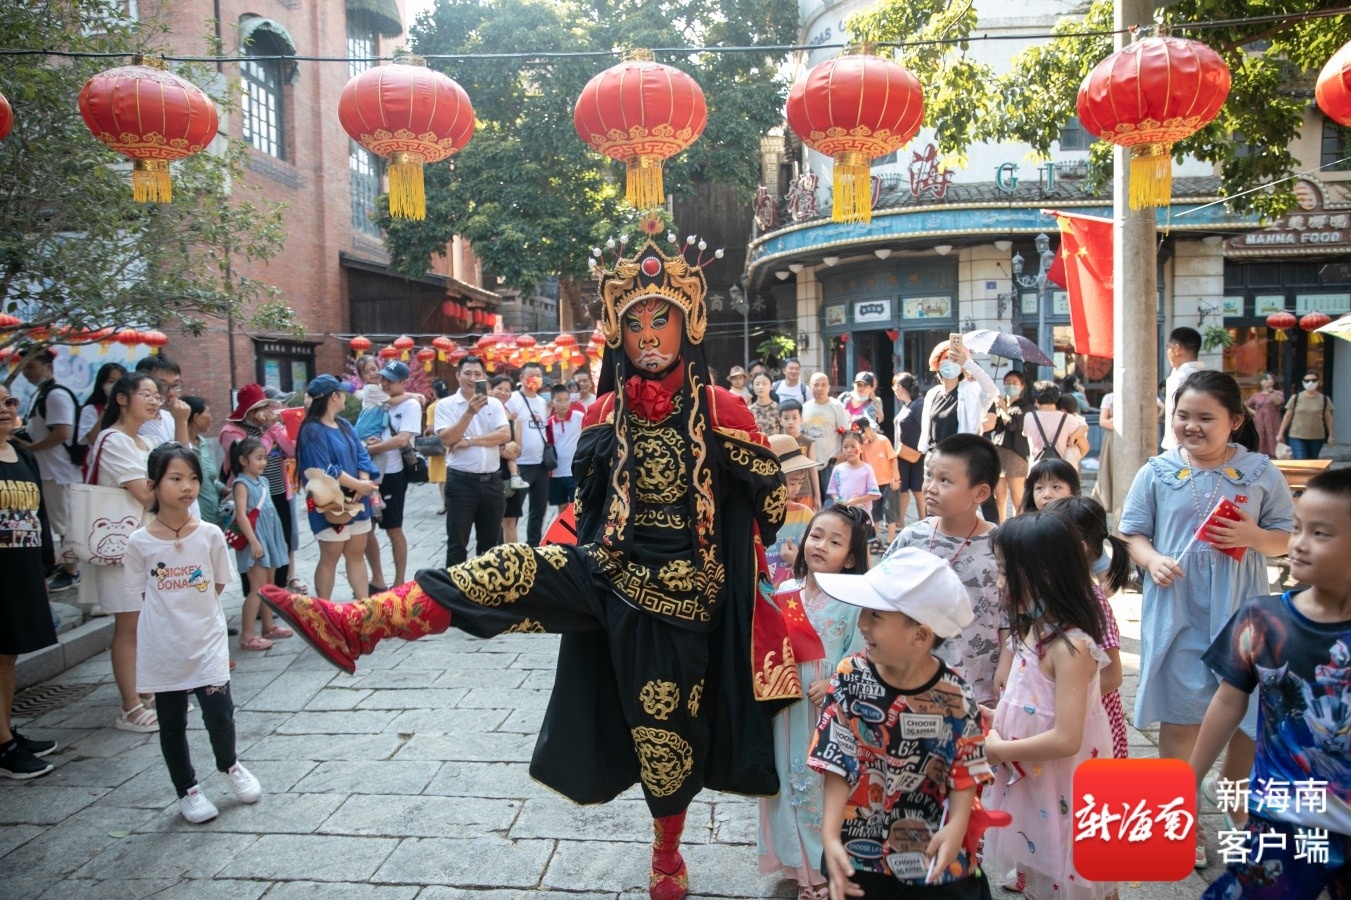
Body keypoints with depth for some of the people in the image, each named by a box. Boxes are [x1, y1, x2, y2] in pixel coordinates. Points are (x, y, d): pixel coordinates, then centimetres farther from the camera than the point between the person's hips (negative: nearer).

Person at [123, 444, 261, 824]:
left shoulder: (210, 535, -8)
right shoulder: (140, 542, -9)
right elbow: (145, 594, 2)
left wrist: (195, 611, 0)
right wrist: (177, 613, -2)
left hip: (207, 644, 0)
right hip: (162, 650, 0)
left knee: (220, 715, -1)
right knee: (172, 725, 11)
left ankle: (230, 766, 30)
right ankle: (188, 791, 31)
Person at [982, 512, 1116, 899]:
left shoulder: (1071, 646, -26)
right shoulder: (1035, 628, 1)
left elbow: (1065, 739, -29)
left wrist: (999, 749, -19)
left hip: (1061, 796, -8)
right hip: (1028, 781, 8)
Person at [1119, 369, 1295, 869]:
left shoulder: (1260, 472, -2)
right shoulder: (1157, 472, -2)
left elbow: (1285, 538, 4)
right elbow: (1133, 533, 3)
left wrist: (1252, 536, -17)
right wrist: (1152, 560, -17)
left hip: (1240, 612, 1)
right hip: (1177, 612, 0)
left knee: (1248, 718, 11)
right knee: (1179, 716, 10)